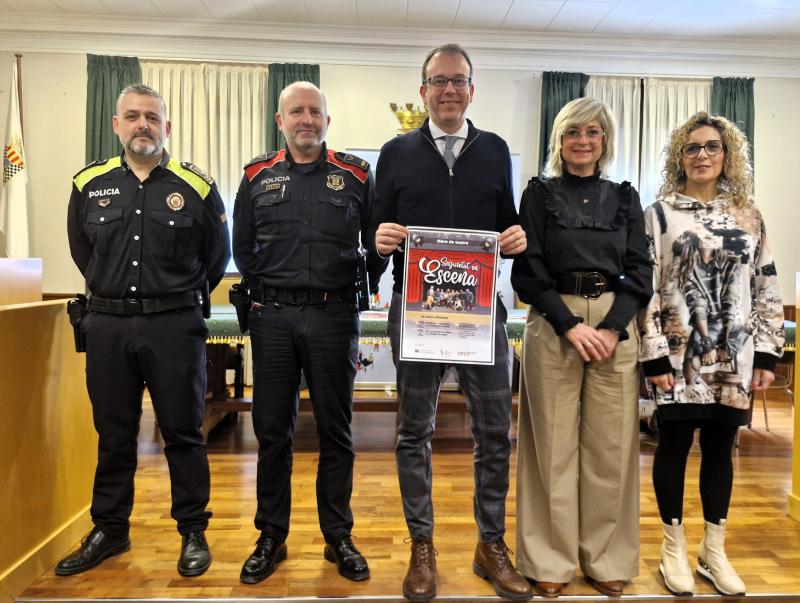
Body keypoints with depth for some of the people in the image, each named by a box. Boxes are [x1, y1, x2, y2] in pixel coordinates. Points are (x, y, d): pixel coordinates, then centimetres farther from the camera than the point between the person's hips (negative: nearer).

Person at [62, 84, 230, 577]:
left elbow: (217, 258, 8)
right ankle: (110, 530, 31)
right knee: (113, 435, 14)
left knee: (183, 434, 5)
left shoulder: (197, 186, -1)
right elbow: (82, 253, 20)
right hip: (108, 326, 3)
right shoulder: (89, 184, 7)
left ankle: (194, 532, 20)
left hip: (175, 327, -3)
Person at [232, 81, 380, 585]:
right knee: (272, 430, 8)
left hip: (335, 316, -1)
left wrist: (356, 287, 1)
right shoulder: (258, 176, 10)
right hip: (272, 319, 2)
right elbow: (243, 247, 15)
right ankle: (272, 538, 24)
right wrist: (268, 292, 7)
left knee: (336, 431, 7)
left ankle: (339, 537, 23)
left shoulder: (356, 175, 5)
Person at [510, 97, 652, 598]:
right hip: (553, 326, -2)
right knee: (554, 445, 2)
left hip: (616, 327, 3)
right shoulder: (540, 194, 5)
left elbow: (640, 273, 6)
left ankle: (606, 558, 22)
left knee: (610, 446, 6)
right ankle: (551, 559, 16)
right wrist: (570, 326, -12)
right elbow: (528, 272, -2)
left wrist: (612, 329, -9)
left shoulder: (625, 197, 12)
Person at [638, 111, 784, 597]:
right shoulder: (659, 214, 0)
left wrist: (768, 355, 3)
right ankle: (674, 547, 21)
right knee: (674, 446, 4)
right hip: (679, 354, -3)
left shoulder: (748, 215, 10)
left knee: (720, 448, 11)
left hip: (734, 356, 3)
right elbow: (645, 287, -6)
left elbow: (767, 289, 9)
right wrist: (655, 356, -12)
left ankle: (715, 551, 27)